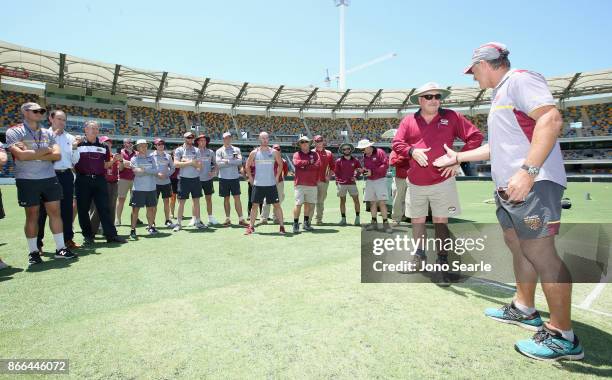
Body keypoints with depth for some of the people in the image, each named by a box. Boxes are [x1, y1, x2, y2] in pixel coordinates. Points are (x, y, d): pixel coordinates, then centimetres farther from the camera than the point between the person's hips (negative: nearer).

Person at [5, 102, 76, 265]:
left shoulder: (48, 133, 11)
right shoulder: (14, 132, -2)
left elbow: (57, 155, 0)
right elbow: (21, 155, -17)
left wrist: (32, 154, -10)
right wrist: (46, 150, -7)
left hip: (50, 178, 4)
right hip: (27, 181, -4)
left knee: (55, 212, 4)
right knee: (32, 215, 3)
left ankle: (60, 248, 10)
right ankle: (33, 252, 14)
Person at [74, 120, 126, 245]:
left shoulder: (103, 147, 14)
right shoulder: (78, 145, 3)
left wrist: (114, 159, 0)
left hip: (100, 180, 2)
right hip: (83, 180, -2)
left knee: (105, 208, 1)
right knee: (83, 209, 4)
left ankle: (111, 235, 4)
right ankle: (88, 236, 16)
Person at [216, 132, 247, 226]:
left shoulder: (236, 149, 7)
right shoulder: (219, 151, 4)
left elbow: (240, 161, -8)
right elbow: (218, 164, -10)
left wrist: (227, 161, -11)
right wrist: (233, 162, -10)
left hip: (235, 177, 0)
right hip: (224, 178, 0)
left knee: (237, 198, 0)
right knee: (226, 199, 6)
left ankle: (241, 219, 3)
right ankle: (227, 219, 14)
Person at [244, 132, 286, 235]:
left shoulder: (274, 152, 1)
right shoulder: (254, 153, 1)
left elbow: (280, 164, 13)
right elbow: (247, 166, 11)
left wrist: (277, 177, 7)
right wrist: (250, 178, 4)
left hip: (271, 184, 0)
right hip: (258, 184, 0)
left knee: (276, 205, 1)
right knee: (255, 205, 5)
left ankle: (282, 226, 10)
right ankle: (251, 227, 16)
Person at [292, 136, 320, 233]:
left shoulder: (314, 154, 13)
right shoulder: (297, 154, 7)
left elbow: (318, 165, -4)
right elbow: (297, 163, -14)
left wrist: (304, 166, -8)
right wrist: (309, 162, -7)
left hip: (312, 184, 3)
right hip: (300, 184, -3)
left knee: (309, 204, 10)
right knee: (298, 204, -10)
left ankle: (306, 223, 24)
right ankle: (295, 224, -2)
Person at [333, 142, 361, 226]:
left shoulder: (355, 160, 6)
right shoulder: (338, 161, 3)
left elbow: (359, 169, 16)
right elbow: (336, 172, 5)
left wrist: (355, 176, 1)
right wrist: (337, 181, -3)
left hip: (352, 183, 1)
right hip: (341, 184, 0)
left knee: (356, 200, -4)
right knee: (342, 201, 5)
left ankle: (357, 218, 4)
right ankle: (343, 218, 13)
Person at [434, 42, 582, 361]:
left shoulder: (519, 79, -6)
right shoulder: (501, 95, 24)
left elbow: (551, 119, -22)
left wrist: (528, 171, -29)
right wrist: (458, 157, 35)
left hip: (533, 185, -11)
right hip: (509, 187, 11)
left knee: (539, 252, -11)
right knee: (517, 246, 16)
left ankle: (563, 336, -1)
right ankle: (524, 309, 30)